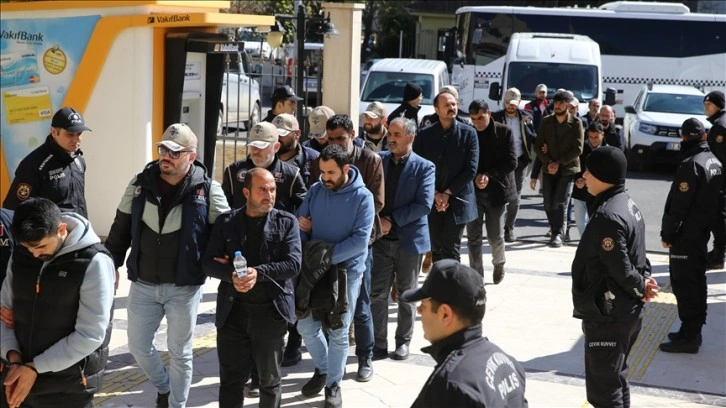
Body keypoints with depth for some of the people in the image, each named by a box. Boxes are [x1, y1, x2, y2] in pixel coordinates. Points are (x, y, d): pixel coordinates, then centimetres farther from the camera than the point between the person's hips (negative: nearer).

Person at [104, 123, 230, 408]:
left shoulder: (208, 190, -10)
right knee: (138, 346, 13)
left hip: (184, 287, -3)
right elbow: (121, 229, 8)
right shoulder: (140, 183, 0)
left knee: (179, 352, 8)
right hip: (143, 284, 4)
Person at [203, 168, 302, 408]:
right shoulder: (226, 222, 5)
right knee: (231, 379, 5)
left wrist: (258, 272, -21)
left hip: (271, 311, 0)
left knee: (269, 380, 13)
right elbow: (208, 262, 0)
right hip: (233, 310, 1)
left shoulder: (287, 222, 2)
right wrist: (232, 274, -20)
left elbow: (293, 264, -8)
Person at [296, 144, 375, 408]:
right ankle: (322, 368, 32)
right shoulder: (315, 191, 0)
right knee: (306, 325, 7)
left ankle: (333, 383, 20)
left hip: (347, 270, -4)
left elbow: (360, 239, -19)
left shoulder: (362, 197, -12)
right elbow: (299, 223, 6)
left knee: (338, 331, 4)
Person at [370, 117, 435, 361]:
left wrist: (393, 220, -17)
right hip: (381, 238, 2)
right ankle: (379, 344, 10)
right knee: (377, 293, 1)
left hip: (409, 239, -2)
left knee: (406, 294, 10)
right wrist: (377, 221, -13)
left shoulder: (424, 167, -5)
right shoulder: (378, 160, 4)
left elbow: (424, 205, -13)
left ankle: (403, 341, 23)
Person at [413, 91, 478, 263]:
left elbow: (471, 169, -6)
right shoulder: (425, 134, 2)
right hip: (432, 200, 2)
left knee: (451, 250, -2)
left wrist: (448, 193, -10)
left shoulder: (468, 133, -2)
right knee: (436, 249, 8)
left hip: (458, 200, -2)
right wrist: (435, 194, -8)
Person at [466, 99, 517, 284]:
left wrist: (489, 175, -15)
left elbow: (511, 162, -7)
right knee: (473, 238, 0)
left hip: (496, 191, -1)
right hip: (472, 191, 1)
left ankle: (499, 264, 36)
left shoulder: (504, 132, -4)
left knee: (495, 236, 6)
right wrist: (475, 178, -14)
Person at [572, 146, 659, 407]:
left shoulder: (607, 215, -24)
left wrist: (641, 288, -5)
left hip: (607, 316, -10)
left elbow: (620, 268, -22)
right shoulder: (627, 205, 8)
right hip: (626, 312, 10)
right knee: (615, 378, 22)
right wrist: (645, 283, -2)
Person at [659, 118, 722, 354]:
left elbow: (678, 205, -20)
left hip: (685, 236, -9)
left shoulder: (690, 165, -20)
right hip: (702, 233, 9)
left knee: (684, 283, -4)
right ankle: (693, 332, 24)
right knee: (696, 281, 15)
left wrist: (667, 233, -11)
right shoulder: (715, 162, 9)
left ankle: (688, 336, -2)